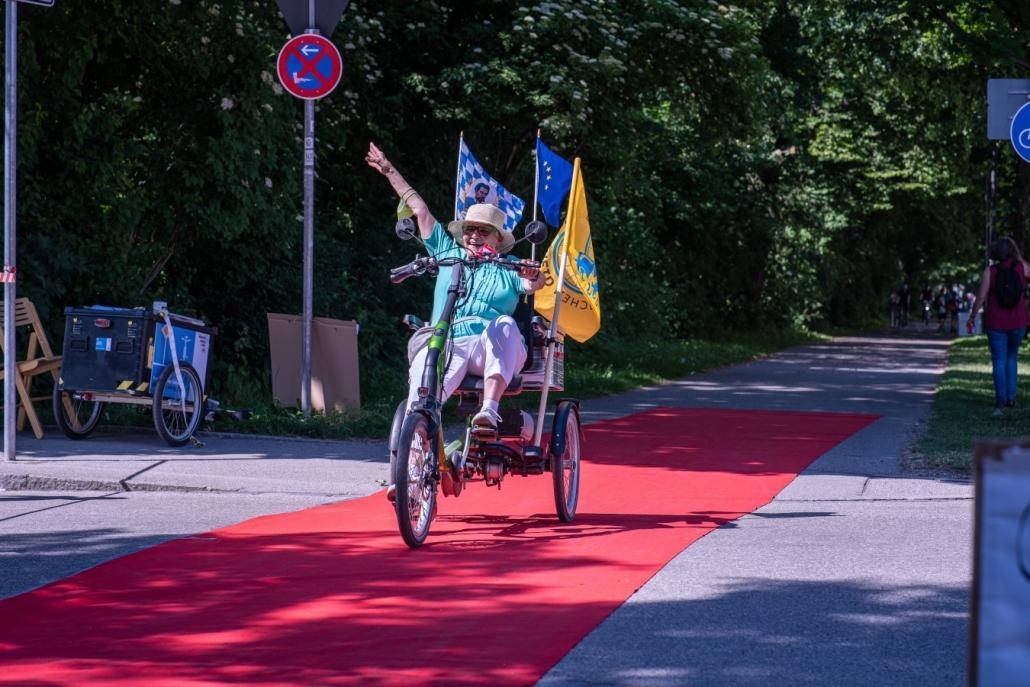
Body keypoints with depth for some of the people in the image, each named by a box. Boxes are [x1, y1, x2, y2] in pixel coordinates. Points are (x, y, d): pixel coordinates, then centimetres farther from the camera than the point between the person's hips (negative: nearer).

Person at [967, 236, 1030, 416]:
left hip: (996, 322, -2)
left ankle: (1001, 399, -3)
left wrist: (972, 318, 1)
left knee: (999, 360, 4)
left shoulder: (990, 271, -9)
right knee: (1012, 357, 18)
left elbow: (981, 298, -10)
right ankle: (1011, 397, 13)